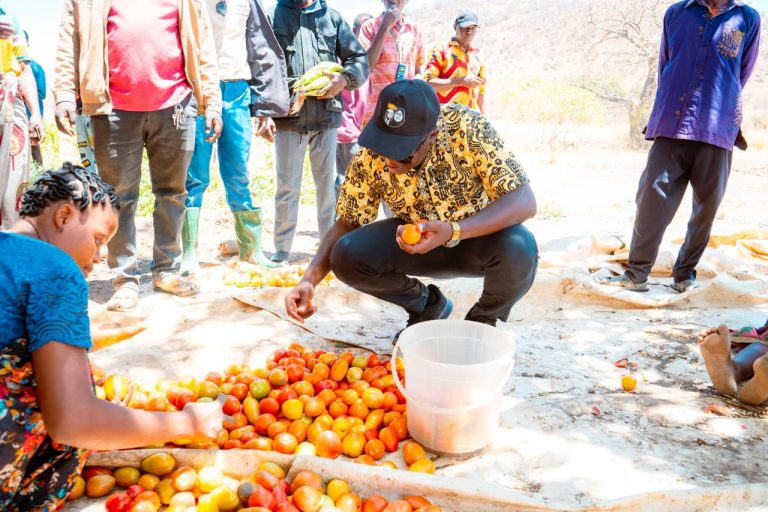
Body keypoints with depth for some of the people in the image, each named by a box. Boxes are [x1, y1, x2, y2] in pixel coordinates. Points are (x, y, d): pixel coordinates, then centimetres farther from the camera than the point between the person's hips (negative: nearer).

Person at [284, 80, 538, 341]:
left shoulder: (468, 128, -28)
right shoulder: (371, 156, -19)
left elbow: (524, 201, -30)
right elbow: (348, 222, -7)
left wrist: (453, 232, -45)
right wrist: (309, 278, -23)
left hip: (479, 235, -2)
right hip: (420, 238, 3)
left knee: (518, 248, -36)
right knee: (346, 256, -22)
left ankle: (484, 319, -1)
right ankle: (427, 305, 7)